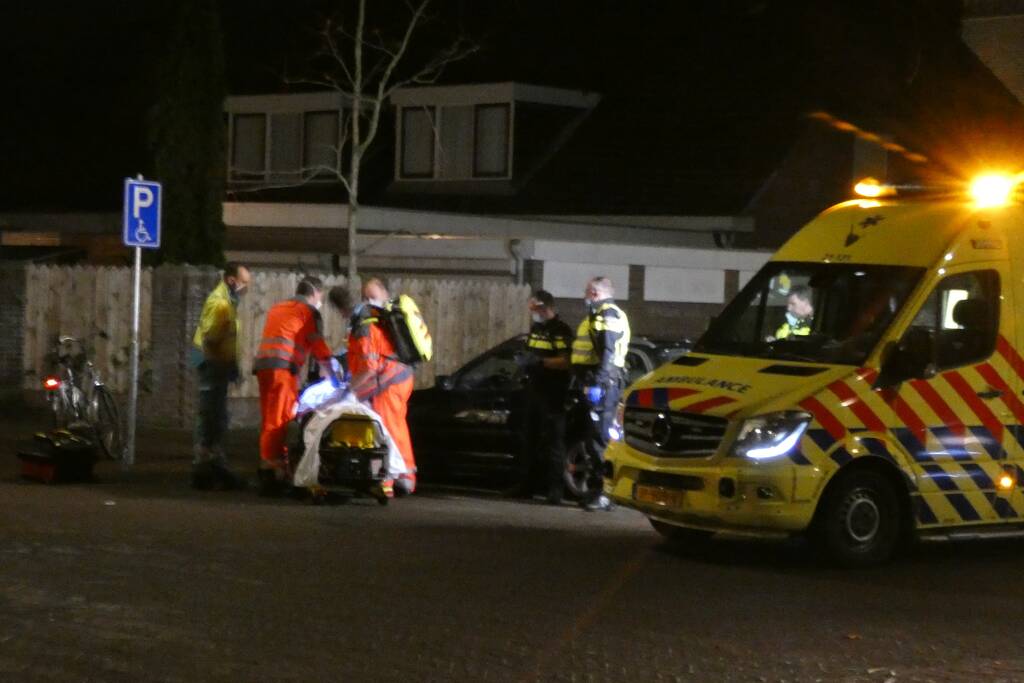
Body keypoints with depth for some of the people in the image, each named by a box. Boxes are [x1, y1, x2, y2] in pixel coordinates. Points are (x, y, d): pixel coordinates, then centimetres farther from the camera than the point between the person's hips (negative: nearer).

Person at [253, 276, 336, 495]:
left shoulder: (277, 308, 27)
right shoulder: (309, 311, 4)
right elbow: (319, 348, 2)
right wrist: (332, 377, 12)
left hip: (262, 363, 7)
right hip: (283, 366, -7)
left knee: (271, 420, 12)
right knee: (278, 421, -10)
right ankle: (272, 471, -15)